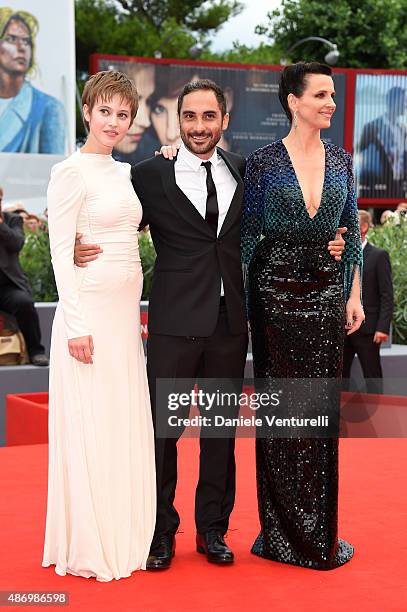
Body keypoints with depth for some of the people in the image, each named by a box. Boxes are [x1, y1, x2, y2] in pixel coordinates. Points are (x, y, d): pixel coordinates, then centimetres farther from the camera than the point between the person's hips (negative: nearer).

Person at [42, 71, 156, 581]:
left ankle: (122, 536, 24)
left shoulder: (125, 173, 14)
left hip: (126, 310, 8)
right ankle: (88, 548, 10)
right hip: (89, 309, -8)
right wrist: (76, 324, -18)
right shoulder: (71, 172, -8)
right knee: (90, 424, -2)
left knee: (126, 423, 12)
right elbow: (60, 252, -13)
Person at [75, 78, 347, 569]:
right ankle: (161, 532, 20)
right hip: (175, 322, -3)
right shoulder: (150, 174, -3)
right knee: (163, 427, 4)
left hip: (231, 323, 3)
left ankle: (213, 529, 27)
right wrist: (84, 251, -19)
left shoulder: (245, 173, 7)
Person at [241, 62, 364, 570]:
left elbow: (351, 231, 12)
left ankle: (320, 530, 19)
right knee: (280, 408, 2)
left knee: (322, 408, 7)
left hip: (327, 293, 4)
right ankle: (283, 531, 13)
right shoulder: (262, 164, -4)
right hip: (276, 293, -4)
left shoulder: (341, 160, 8)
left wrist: (354, 295, 6)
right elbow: (245, 237, -3)